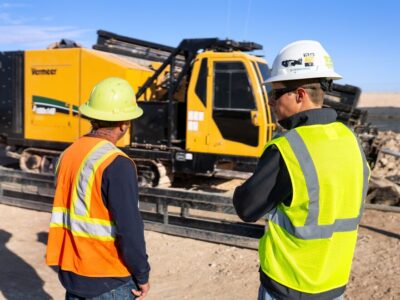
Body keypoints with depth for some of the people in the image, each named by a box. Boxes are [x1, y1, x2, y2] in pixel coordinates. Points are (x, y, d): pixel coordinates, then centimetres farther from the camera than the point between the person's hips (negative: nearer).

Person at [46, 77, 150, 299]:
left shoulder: (69, 154, 3)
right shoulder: (117, 164, -21)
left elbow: (63, 214, 11)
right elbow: (129, 227, -22)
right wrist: (142, 276, -9)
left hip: (71, 273, 7)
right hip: (110, 281, -7)